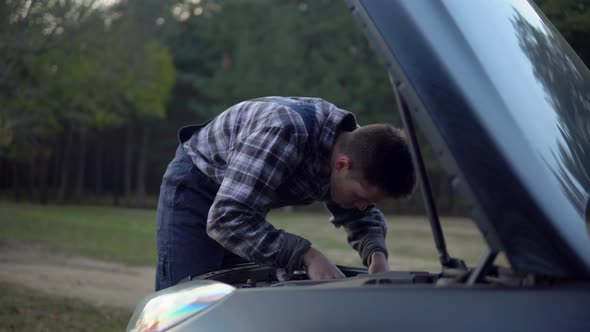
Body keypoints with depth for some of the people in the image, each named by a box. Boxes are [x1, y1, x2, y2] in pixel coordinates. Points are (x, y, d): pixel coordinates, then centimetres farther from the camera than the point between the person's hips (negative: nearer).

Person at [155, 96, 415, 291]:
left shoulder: (351, 144, -13)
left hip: (245, 202, 8)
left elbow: (365, 218, 4)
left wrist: (377, 255, -18)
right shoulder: (287, 133, -39)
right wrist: (307, 256, -45)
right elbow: (226, 219, -42)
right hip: (193, 190, -7)